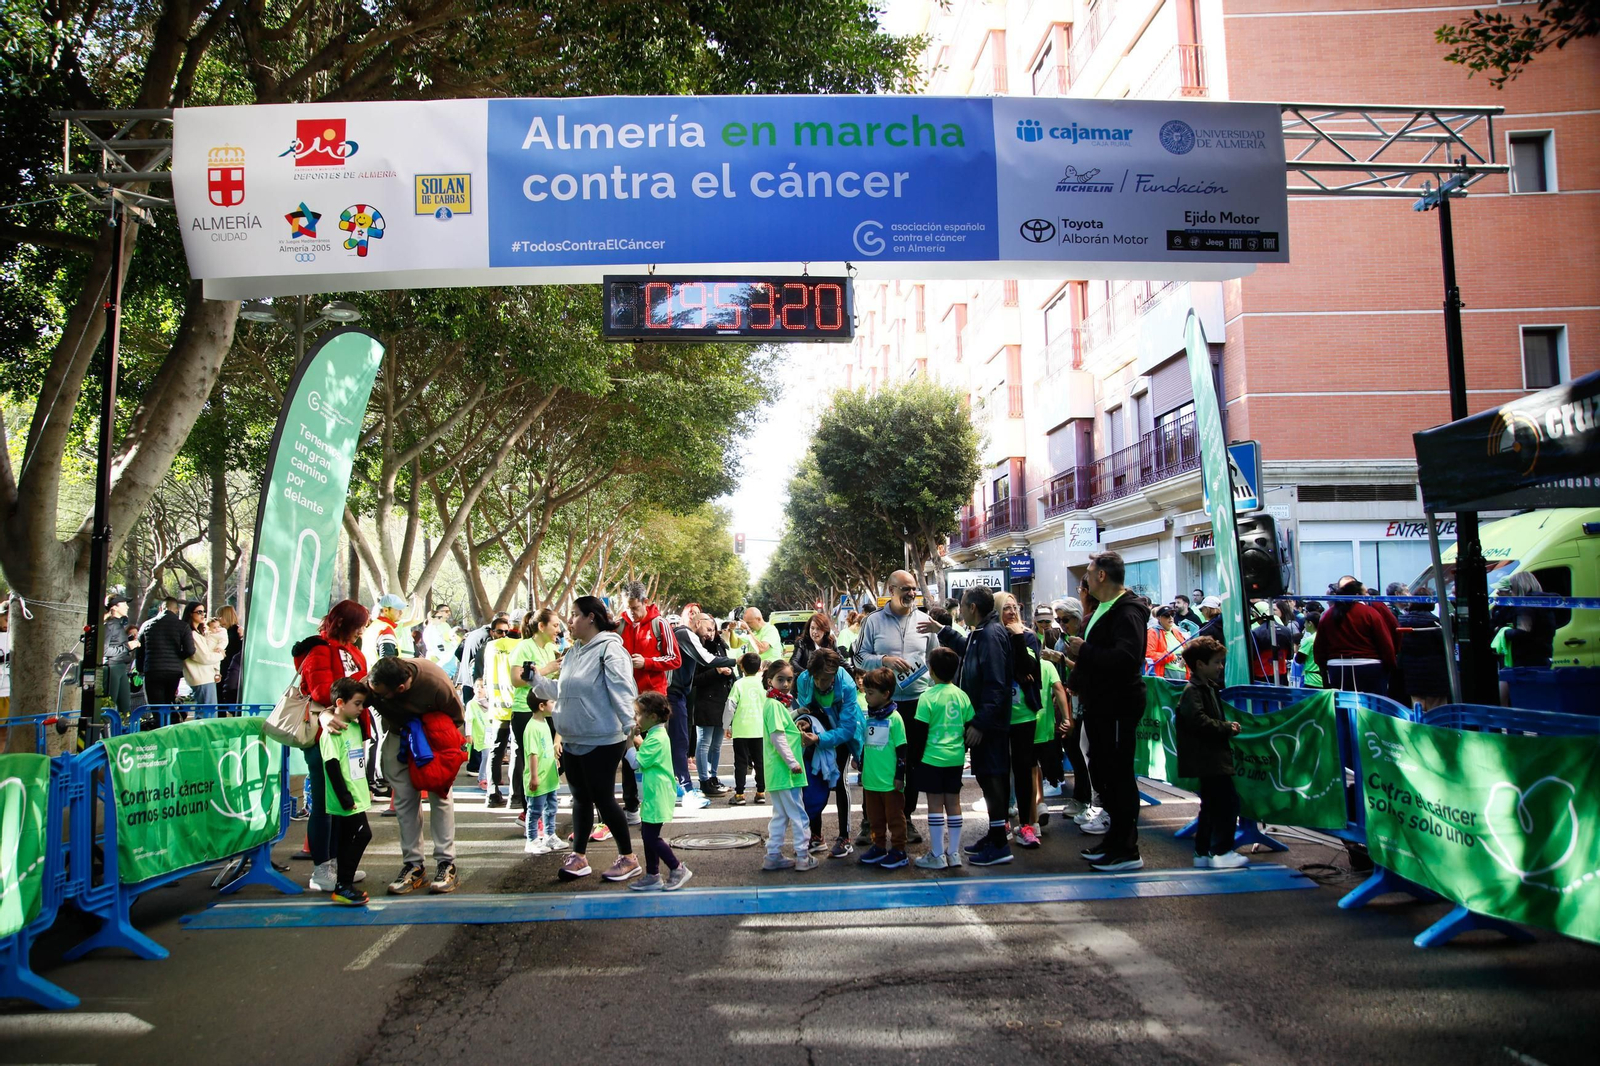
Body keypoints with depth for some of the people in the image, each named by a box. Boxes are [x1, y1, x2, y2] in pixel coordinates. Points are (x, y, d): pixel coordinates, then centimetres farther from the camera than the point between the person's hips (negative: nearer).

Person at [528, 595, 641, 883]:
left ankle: (628, 859, 12)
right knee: (581, 798, 15)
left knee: (603, 798, -1)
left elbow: (622, 691, -21)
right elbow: (561, 690, 17)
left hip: (602, 741, -8)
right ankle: (578, 857, 26)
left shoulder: (610, 649, -13)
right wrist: (536, 679, 7)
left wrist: (629, 727, -27)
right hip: (573, 741, 8)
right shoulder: (572, 654, 14)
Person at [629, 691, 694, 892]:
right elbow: (646, 755, 18)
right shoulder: (655, 735, 12)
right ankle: (652, 876, 22)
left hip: (657, 797, -10)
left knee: (651, 837, -5)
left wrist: (632, 743, -8)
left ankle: (678, 869, 6)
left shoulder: (656, 739, -20)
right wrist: (639, 742, 5)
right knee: (648, 835, 14)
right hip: (652, 796, 10)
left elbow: (638, 762, -20)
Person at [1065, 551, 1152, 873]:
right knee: (1101, 771, 17)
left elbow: (1127, 658, -33)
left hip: (1119, 706, -11)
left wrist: (1085, 651, -25)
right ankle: (1114, 839, 29)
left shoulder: (1127, 612, -19)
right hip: (1099, 704, 11)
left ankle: (1127, 851, 5)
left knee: (1118, 775, -4)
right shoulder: (1101, 609, 16)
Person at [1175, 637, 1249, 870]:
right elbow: (1199, 721, -25)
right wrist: (1227, 728, -16)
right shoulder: (1193, 691, -14)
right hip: (1208, 759, -11)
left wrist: (1227, 727, 7)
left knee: (1212, 806, 13)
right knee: (1228, 802, -11)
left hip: (1213, 758, 11)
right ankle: (1221, 852, -6)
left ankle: (1203, 853, 20)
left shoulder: (1210, 688, 18)